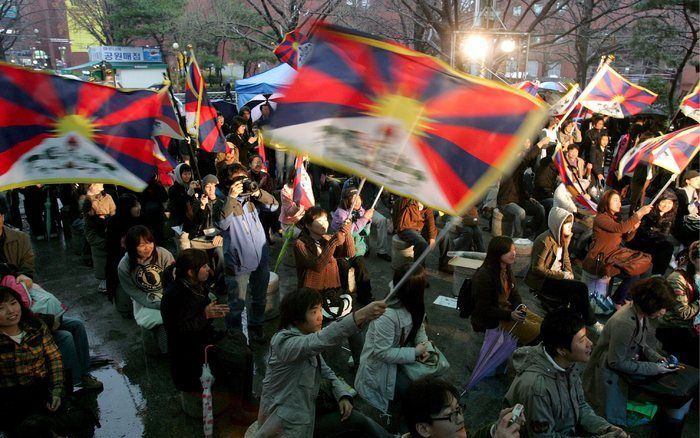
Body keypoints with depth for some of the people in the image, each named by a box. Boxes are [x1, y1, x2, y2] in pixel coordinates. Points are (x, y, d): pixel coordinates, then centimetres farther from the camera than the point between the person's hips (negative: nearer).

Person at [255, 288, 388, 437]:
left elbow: (326, 372, 10)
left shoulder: (307, 340, 5)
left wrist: (343, 395, -9)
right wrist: (360, 315, -49)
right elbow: (322, 340, -40)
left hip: (305, 410, 7)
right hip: (287, 423, -7)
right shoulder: (284, 341, -22)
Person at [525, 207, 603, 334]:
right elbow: (537, 269, -20)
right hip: (541, 280, -7)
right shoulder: (545, 241, -21)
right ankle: (590, 323, 1)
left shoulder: (564, 238, 4)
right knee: (581, 288, -18)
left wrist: (569, 274, -1)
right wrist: (562, 276, -18)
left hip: (557, 276, 7)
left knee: (576, 295, -19)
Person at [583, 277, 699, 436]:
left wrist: (656, 357, -5)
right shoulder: (624, 323, -33)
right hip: (615, 373, -8)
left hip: (634, 360, 9)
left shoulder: (642, 314, -7)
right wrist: (653, 368, -18)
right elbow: (616, 362, -23)